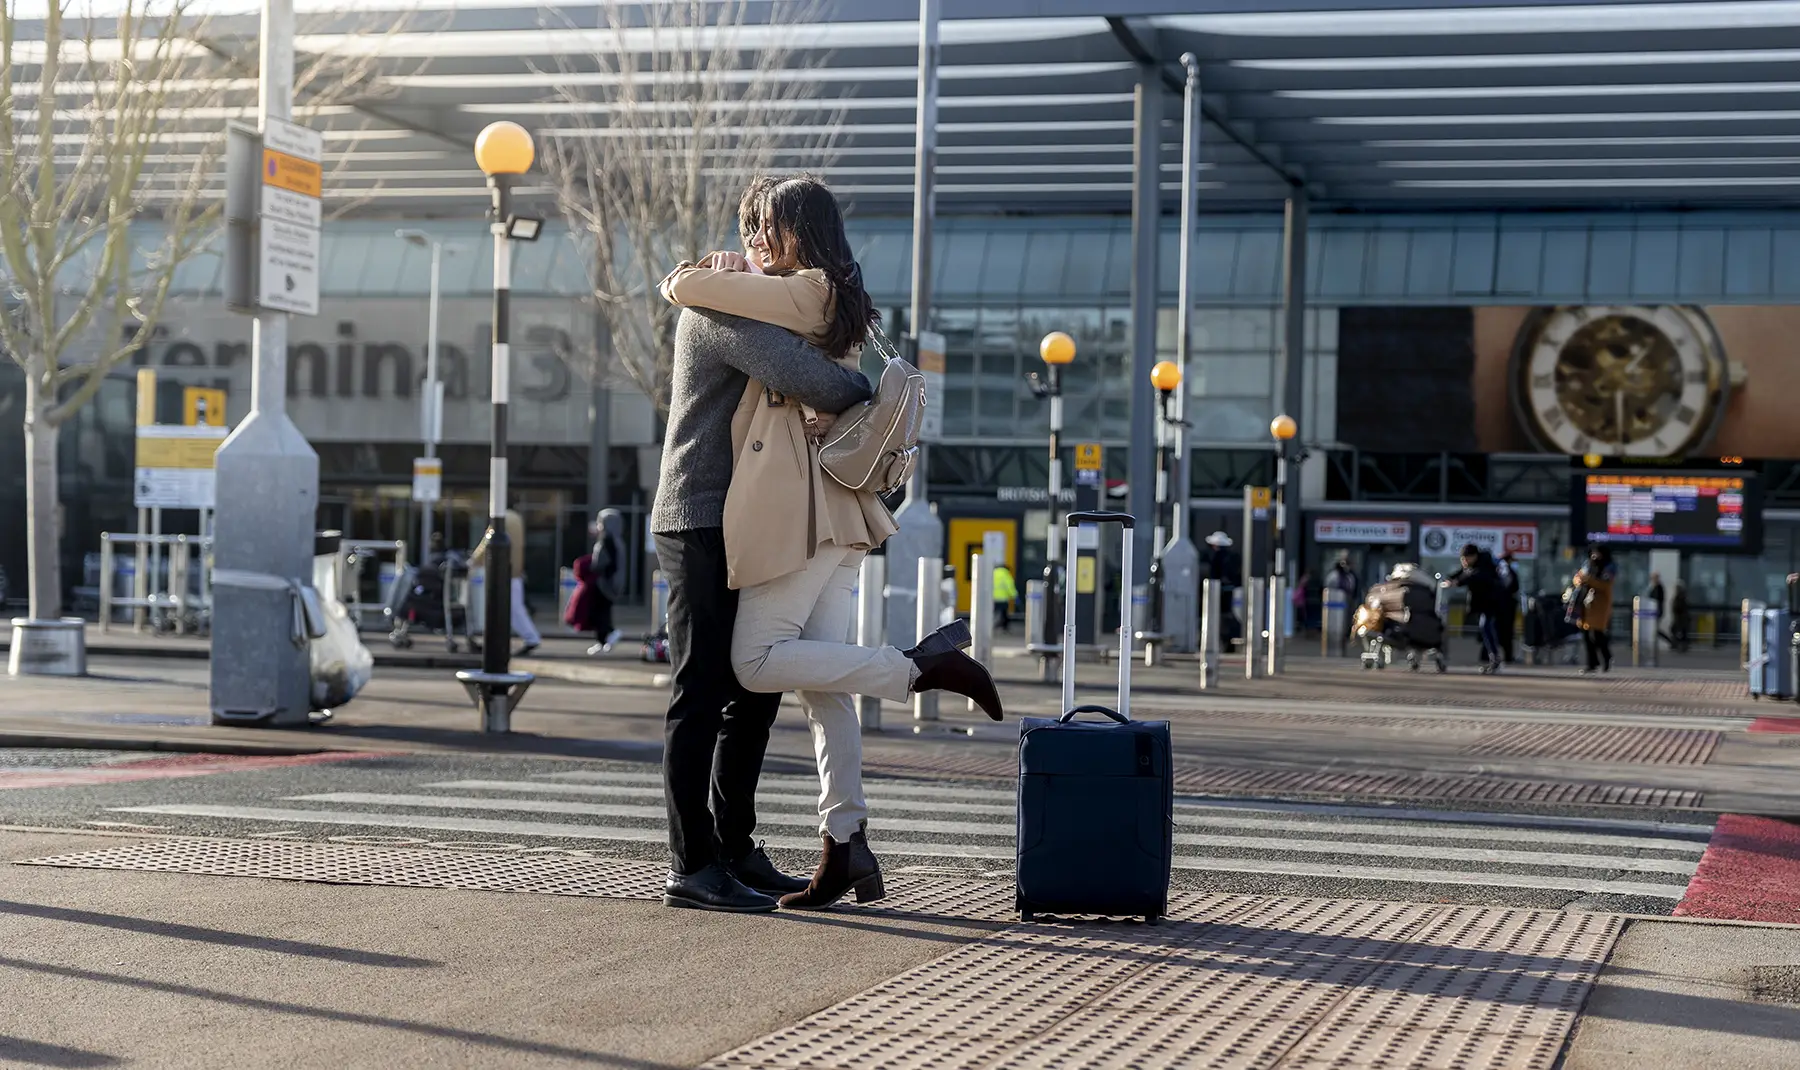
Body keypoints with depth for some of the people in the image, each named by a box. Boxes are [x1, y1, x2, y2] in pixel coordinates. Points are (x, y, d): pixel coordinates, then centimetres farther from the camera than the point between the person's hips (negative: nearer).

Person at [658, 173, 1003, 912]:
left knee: (758, 662, -8)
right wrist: (735, 271, 17)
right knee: (820, 678, 6)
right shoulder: (838, 305, 20)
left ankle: (923, 666, -10)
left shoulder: (808, 292, -8)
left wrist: (681, 281, 12)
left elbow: (687, 288, -10)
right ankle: (846, 845, 4)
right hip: (833, 512, 10)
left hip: (799, 506, -10)